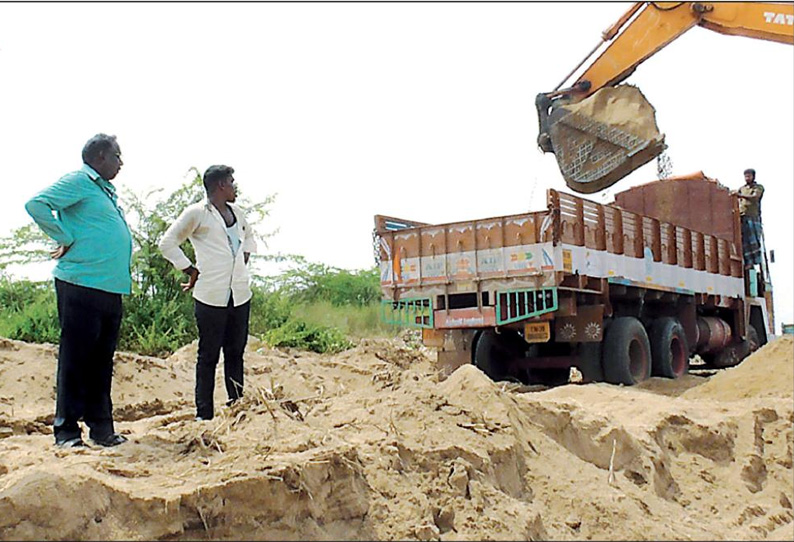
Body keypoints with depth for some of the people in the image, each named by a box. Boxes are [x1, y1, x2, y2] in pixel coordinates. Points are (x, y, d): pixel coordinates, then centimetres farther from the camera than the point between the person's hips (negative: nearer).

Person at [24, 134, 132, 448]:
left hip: (111, 289, 9)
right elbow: (36, 205, -18)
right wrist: (67, 239, -14)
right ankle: (66, 431, 5)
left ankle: (101, 428, 20)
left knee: (102, 361, 12)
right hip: (82, 284, -9)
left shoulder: (107, 190, 20)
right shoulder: (77, 181, -6)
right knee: (75, 358, -3)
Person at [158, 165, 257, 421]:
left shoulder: (237, 213, 15)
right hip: (211, 295, -6)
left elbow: (249, 237, 34)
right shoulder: (197, 213, -5)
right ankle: (204, 414, 6)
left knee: (236, 352, 10)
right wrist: (192, 271, -6)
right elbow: (167, 243, -3)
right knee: (209, 354, -1)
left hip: (240, 294, 6)